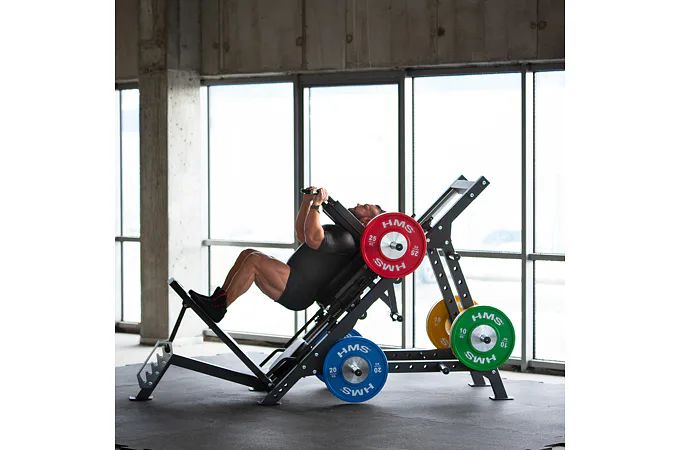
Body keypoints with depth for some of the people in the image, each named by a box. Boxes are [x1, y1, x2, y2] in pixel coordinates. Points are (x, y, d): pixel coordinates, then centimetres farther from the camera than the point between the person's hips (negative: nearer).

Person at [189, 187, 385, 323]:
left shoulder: (348, 239, -9)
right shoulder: (340, 232, 24)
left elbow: (312, 239, -25)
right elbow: (301, 234, 32)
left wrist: (316, 204, -23)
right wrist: (307, 202, 26)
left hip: (296, 292, -10)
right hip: (290, 285, 10)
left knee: (255, 260, -23)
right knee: (248, 254, 5)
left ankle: (218, 308, -17)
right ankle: (217, 298, 0)